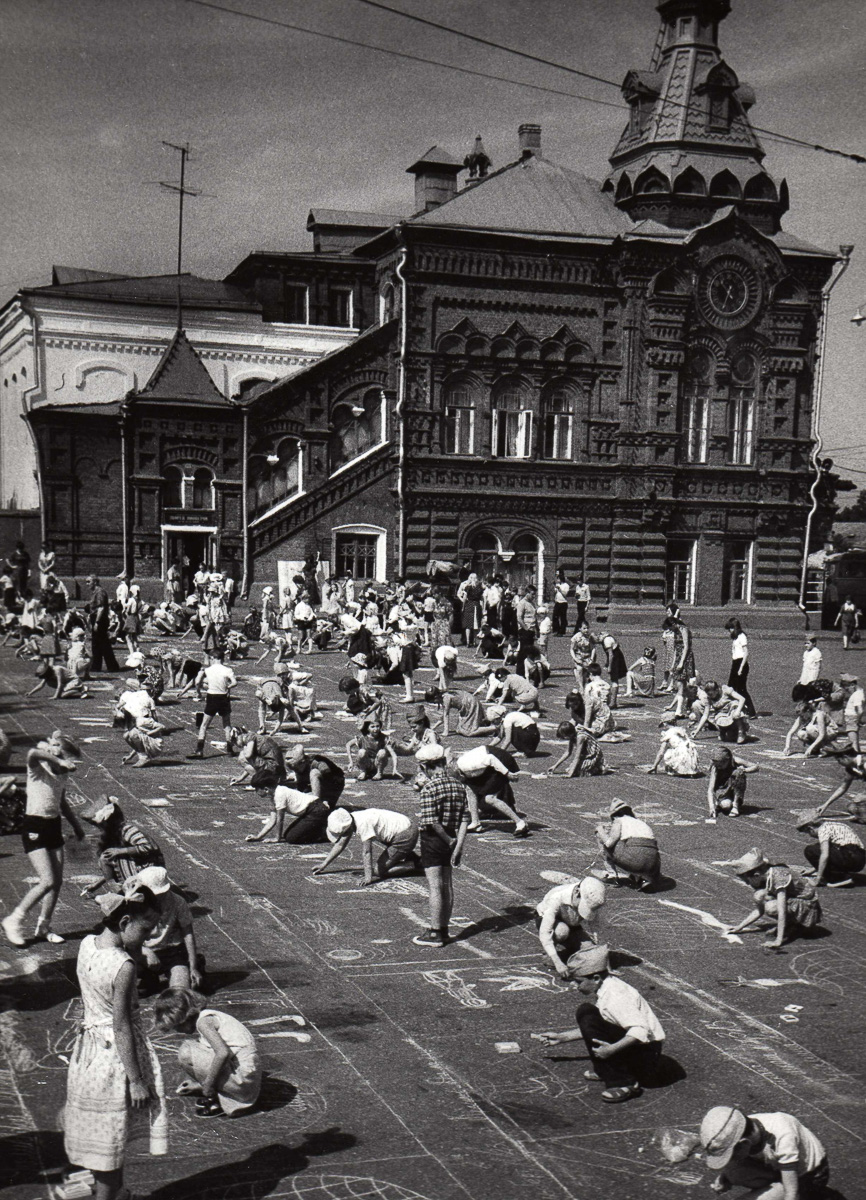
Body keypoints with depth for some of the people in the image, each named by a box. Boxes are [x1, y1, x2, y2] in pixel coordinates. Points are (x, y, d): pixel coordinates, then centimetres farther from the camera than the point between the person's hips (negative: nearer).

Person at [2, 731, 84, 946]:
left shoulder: (62, 774, 7)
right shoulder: (38, 767, -13)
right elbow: (33, 753, -40)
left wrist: (75, 824, 25)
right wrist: (59, 761, -42)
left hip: (54, 825, 7)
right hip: (34, 826, -7)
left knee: (57, 882, 6)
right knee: (48, 881, -14)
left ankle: (43, 927, 20)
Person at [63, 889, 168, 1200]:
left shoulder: (87, 944, -5)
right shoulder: (124, 967, -27)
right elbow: (121, 1027, -22)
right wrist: (136, 1080, -16)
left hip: (87, 1051, 8)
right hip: (115, 1055, -8)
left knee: (98, 1132, 23)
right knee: (112, 1136, 8)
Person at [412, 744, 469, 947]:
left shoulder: (430, 787, -17)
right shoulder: (458, 786, 4)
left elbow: (431, 821, -23)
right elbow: (464, 820, -1)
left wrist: (449, 840, -11)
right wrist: (458, 846, -4)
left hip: (433, 840, -7)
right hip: (450, 842, 7)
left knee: (434, 887, -1)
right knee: (447, 886, 15)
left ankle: (435, 934, 4)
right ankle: (444, 929, 24)